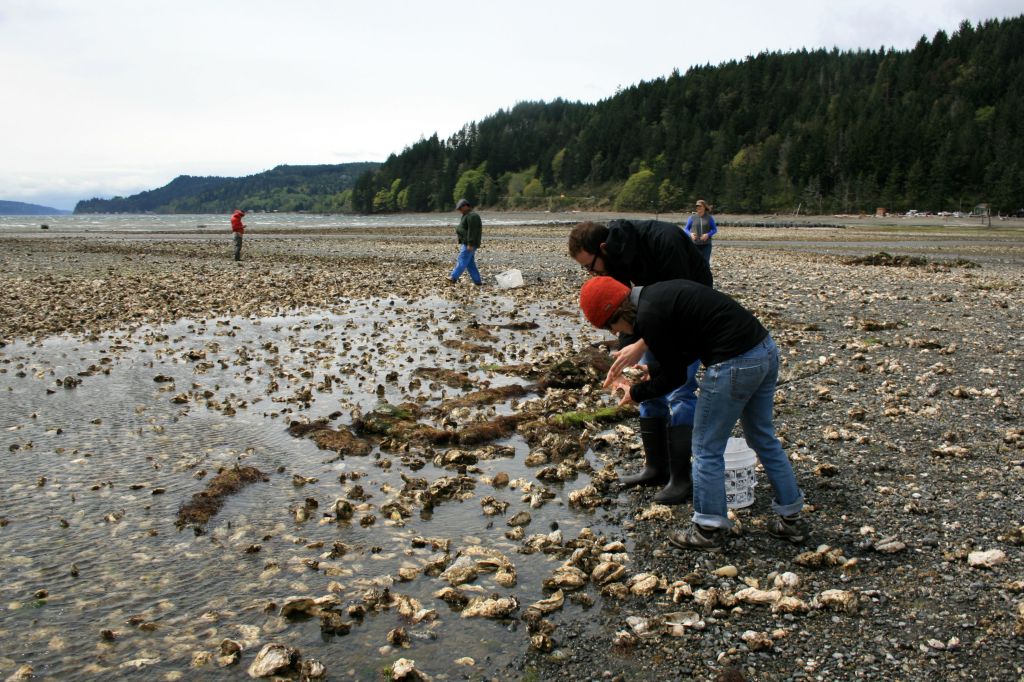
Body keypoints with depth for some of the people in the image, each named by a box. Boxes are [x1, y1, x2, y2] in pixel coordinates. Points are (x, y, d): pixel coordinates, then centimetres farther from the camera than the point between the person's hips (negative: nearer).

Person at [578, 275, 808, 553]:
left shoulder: (648, 317, -13)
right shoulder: (659, 293, 15)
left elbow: (675, 376, -4)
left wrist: (635, 393, 10)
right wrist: (652, 372, 29)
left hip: (735, 364, -10)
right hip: (765, 348, 10)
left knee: (707, 449, 6)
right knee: (763, 438, 23)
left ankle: (708, 531, 18)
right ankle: (791, 519, 33)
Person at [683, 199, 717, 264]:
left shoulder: (709, 218, 3)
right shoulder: (692, 218, 3)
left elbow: (714, 229, 6)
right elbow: (686, 229, 8)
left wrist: (708, 235, -13)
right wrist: (690, 234, -14)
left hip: (706, 244, 0)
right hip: (695, 244, 0)